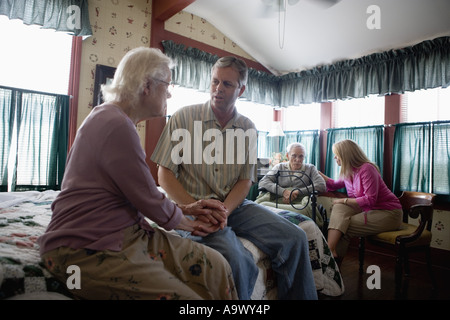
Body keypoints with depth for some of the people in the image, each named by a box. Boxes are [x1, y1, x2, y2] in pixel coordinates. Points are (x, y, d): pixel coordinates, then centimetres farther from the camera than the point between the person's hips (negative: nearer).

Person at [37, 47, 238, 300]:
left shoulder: (116, 119, 15)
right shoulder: (116, 125, -19)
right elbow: (151, 201, -15)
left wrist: (185, 208, 10)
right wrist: (184, 222, 5)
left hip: (128, 233, 9)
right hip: (89, 250, -9)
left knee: (215, 266, -3)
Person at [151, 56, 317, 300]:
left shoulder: (248, 129, 6)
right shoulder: (183, 118, -3)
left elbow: (245, 180, 5)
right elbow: (165, 174, -4)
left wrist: (224, 211, -14)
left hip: (234, 205, 4)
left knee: (294, 238, -11)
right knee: (235, 258, -31)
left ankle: (297, 297, 9)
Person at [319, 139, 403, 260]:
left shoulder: (366, 169, -20)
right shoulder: (347, 171, 6)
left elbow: (370, 200, -24)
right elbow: (334, 185, 26)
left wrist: (344, 200, -19)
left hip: (388, 213, -7)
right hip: (368, 209, 8)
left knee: (345, 228, -20)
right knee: (339, 208, -17)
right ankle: (329, 249, -29)